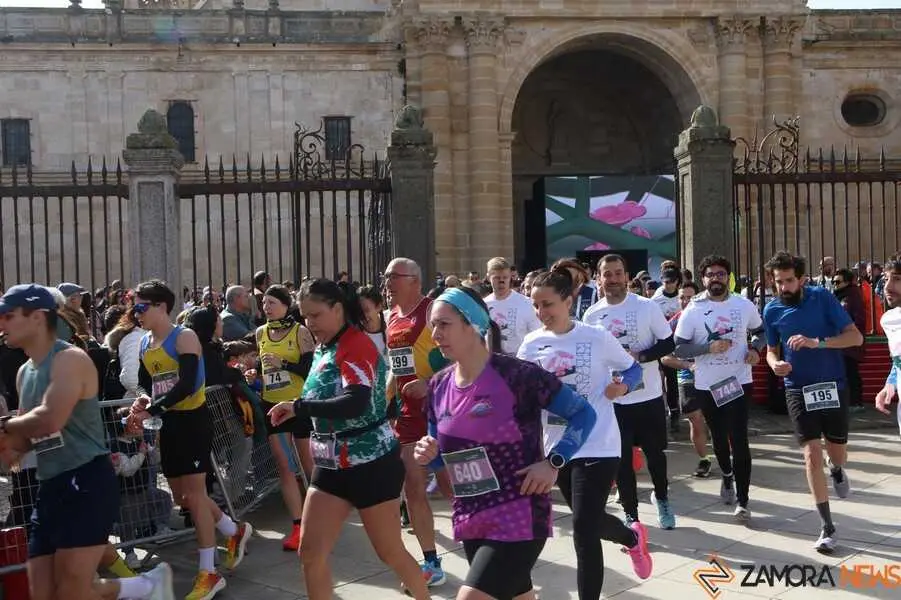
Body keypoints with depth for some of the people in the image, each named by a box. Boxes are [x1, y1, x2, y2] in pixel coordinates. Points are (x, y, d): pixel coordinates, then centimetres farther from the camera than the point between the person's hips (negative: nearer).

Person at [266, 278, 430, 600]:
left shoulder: (356, 345, -19)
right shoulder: (324, 348, 9)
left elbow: (356, 404, -34)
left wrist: (298, 408, -34)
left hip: (371, 465, -8)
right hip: (331, 466, 8)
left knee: (391, 552, 8)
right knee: (310, 553, 1)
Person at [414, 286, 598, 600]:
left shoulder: (517, 374, -16)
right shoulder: (439, 386, 2)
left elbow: (584, 413, -10)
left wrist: (553, 463, -20)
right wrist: (427, 454, -7)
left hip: (519, 518, -7)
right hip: (469, 519, 7)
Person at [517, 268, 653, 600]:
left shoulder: (597, 337, -10)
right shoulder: (531, 344, -1)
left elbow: (633, 368, 3)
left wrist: (622, 386, -17)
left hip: (597, 446, -5)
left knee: (584, 529, -12)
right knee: (589, 522, 21)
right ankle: (633, 537, 54)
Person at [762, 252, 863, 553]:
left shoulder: (823, 298, -11)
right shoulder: (772, 310, -3)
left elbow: (856, 337, -13)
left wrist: (816, 342, -27)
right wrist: (775, 363, -13)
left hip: (832, 385, -1)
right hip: (798, 389, 1)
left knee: (837, 453, 11)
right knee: (811, 455, -8)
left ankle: (836, 471, 51)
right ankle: (828, 527, 3)